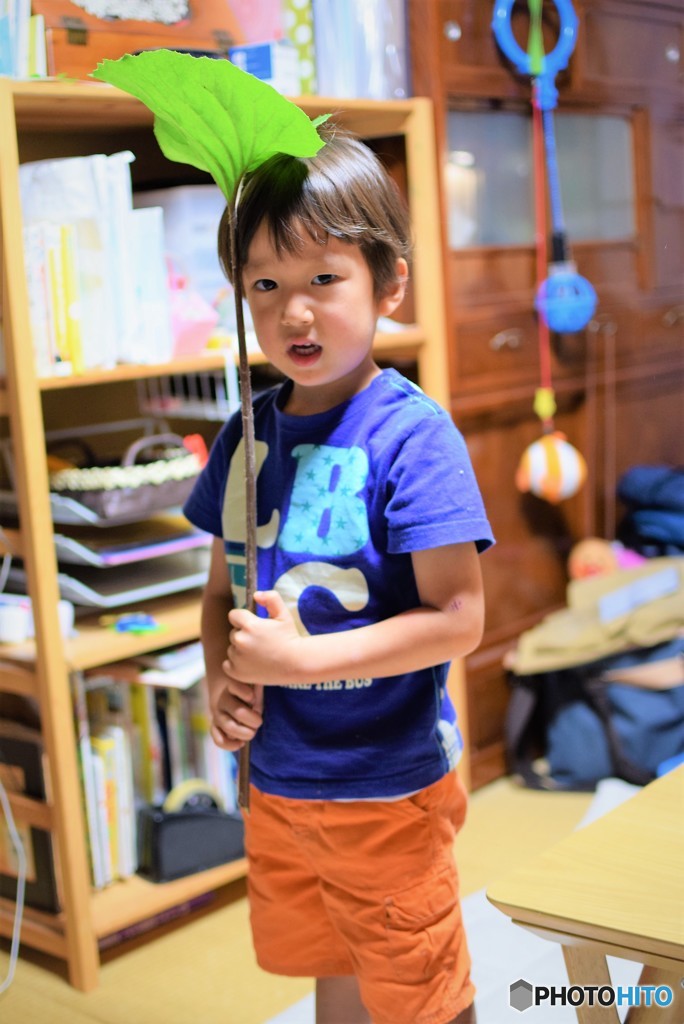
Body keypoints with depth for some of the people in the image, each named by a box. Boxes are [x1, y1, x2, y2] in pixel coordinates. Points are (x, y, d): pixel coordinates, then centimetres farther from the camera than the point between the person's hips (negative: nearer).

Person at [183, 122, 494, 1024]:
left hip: (390, 786, -5)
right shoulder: (247, 432, 0)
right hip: (277, 780, 6)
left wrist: (304, 659, -24)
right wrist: (220, 682, -9)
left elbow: (458, 619, -20)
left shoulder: (412, 433, -19)